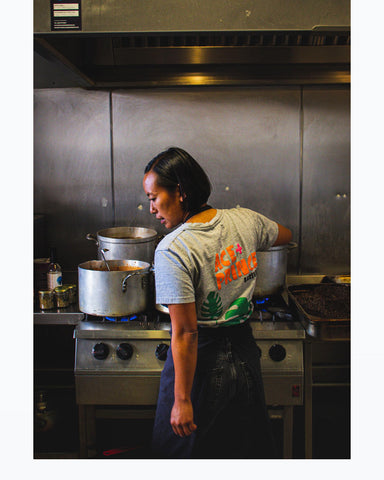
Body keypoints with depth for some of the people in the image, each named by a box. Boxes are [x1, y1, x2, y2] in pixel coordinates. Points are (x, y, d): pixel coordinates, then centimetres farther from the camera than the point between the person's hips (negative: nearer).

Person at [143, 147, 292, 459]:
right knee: (247, 446, 26)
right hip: (245, 354, 6)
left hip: (202, 363, -5)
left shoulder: (172, 250, -24)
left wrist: (182, 400, -16)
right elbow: (285, 235, 17)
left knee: (181, 447, 19)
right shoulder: (246, 220, -6)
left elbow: (185, 333, -24)